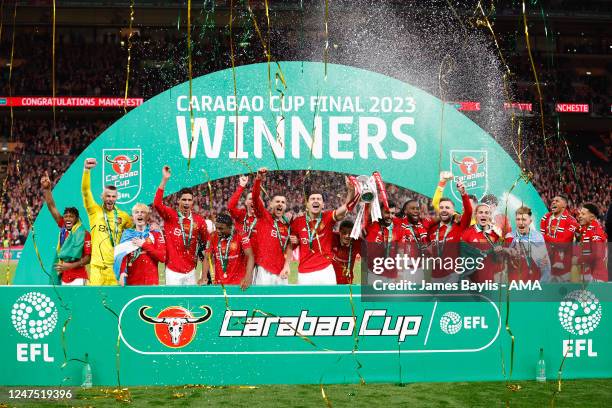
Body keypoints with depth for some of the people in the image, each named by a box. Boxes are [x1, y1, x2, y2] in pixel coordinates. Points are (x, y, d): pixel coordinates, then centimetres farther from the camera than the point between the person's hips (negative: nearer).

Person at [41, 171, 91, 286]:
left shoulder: (84, 234, -7)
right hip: (63, 277, 5)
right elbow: (52, 207, 4)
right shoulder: (63, 228, 6)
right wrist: (46, 189, -5)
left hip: (78, 278, -5)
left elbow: (88, 258, -8)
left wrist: (70, 266, -18)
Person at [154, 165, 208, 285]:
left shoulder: (199, 220, 4)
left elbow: (206, 242, 11)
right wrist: (165, 179, -26)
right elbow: (157, 203, -20)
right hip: (173, 271, -3)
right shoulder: (170, 215, -3)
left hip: (190, 271, 3)